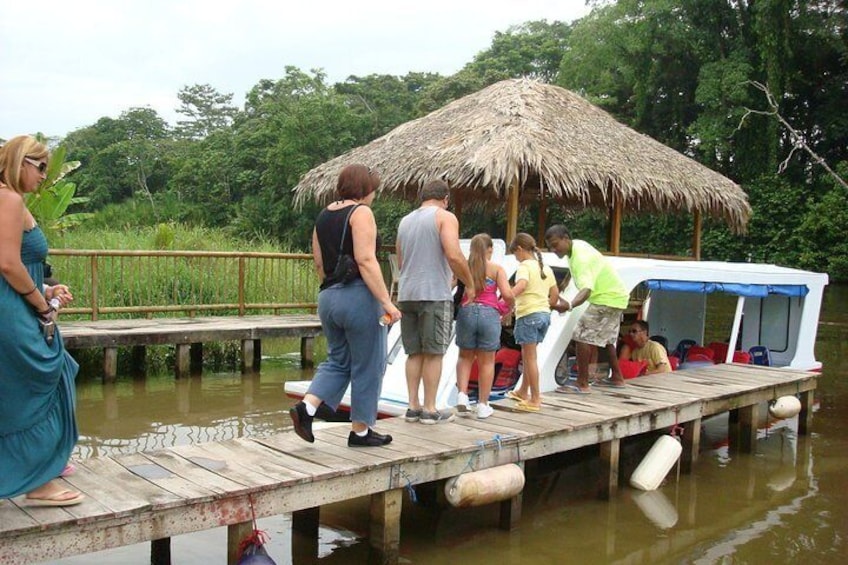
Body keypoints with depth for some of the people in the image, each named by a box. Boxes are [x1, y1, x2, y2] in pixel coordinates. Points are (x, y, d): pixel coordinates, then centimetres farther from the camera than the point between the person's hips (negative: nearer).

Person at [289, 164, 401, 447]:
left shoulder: (323, 216, 14)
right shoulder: (361, 212, -9)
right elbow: (366, 260, -19)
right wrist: (387, 301, -19)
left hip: (328, 298, 8)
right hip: (359, 297, -8)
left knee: (337, 360, 19)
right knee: (367, 366, 5)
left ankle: (306, 406, 0)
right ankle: (360, 431, 14)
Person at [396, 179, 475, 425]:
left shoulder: (405, 221, 18)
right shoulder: (445, 217, -3)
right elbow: (454, 256, -16)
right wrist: (470, 284, -5)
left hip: (407, 294, 6)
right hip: (434, 294, -6)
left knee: (414, 353, 11)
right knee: (434, 353, 0)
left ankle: (413, 406, 11)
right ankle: (430, 410, 4)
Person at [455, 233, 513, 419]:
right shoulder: (497, 269, 1)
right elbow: (507, 294, -10)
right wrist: (507, 307, 10)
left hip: (466, 312, 2)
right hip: (489, 314, -1)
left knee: (465, 357, 20)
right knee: (486, 362, 9)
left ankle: (462, 394, 4)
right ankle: (483, 405, 13)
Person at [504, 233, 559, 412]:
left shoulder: (524, 266, -9)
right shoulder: (546, 268, 14)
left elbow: (521, 285, -29)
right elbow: (555, 294, 15)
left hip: (528, 315, -8)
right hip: (544, 314, 8)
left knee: (530, 357, -3)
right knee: (527, 355, 20)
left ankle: (535, 399, 0)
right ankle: (523, 391, 32)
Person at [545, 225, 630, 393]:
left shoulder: (581, 257, -30)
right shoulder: (576, 245, 2)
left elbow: (587, 289, -44)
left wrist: (569, 305, -61)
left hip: (607, 299, -11)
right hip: (614, 296, 11)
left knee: (582, 335, -16)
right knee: (606, 338, 23)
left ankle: (582, 384, -15)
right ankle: (617, 378, 35)